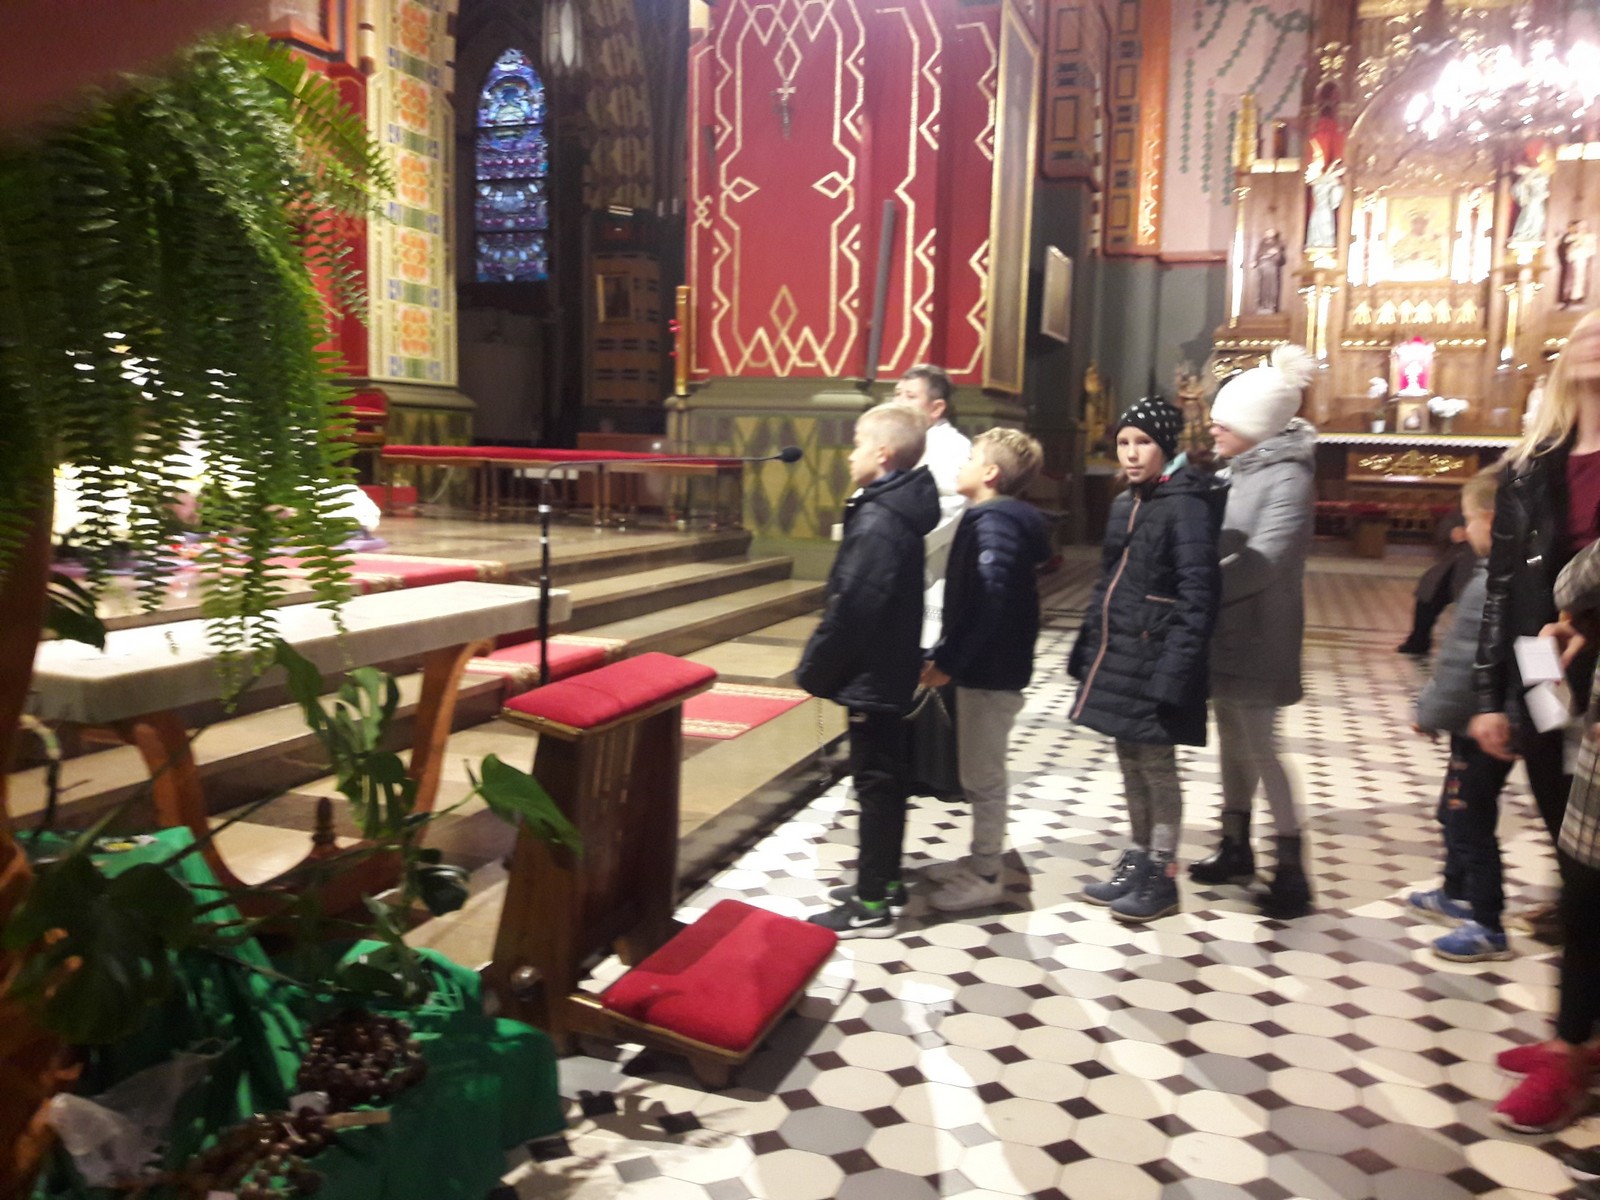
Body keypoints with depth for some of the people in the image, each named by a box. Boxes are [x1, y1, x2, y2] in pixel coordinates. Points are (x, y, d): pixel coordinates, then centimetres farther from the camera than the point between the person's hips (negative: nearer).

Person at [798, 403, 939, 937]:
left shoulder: (877, 523, -22)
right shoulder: (900, 512, 9)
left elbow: (849, 612, -24)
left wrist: (813, 670, -12)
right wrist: (823, 665, 16)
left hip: (869, 677, -10)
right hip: (890, 672, 10)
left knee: (875, 783, -2)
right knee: (886, 779, 19)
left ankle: (871, 906, 9)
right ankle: (885, 878, 33)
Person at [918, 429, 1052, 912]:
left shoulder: (994, 523, -18)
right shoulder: (1001, 518, 13)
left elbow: (986, 603, -26)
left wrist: (948, 661, -21)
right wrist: (948, 655, 13)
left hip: (989, 670, -10)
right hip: (989, 666, 10)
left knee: (983, 775, 0)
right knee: (980, 772, 18)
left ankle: (985, 878, 11)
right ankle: (980, 861, 30)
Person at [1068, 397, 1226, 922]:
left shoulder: (1186, 505, -13)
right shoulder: (1125, 504, 12)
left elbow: (1197, 597, -17)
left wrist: (1173, 672, -21)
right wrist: (1087, 652, 14)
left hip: (1153, 660, -8)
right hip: (1116, 656, 8)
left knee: (1156, 767, 3)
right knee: (1130, 764, 16)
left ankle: (1161, 874, 16)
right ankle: (1137, 861, 29)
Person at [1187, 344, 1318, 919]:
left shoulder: (1287, 477, -16)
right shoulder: (1234, 471, 10)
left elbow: (1263, 560, -26)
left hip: (1257, 636, -8)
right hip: (1226, 631, 8)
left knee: (1259, 746, -4)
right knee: (1232, 740, 15)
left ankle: (1291, 870, 7)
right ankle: (1236, 848, 28)